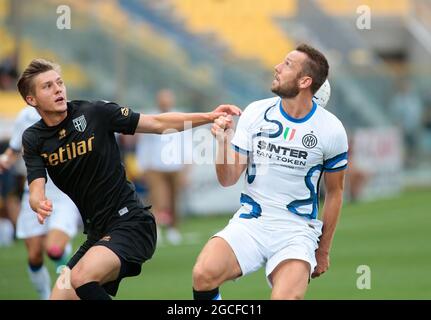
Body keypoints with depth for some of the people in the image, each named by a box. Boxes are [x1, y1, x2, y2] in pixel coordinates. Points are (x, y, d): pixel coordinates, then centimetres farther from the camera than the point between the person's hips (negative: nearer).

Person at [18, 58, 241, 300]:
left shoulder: (94, 113, -7)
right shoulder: (33, 139, 4)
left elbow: (158, 124, -4)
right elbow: (36, 190, -8)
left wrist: (210, 116, -14)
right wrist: (40, 205, -32)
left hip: (131, 222, -6)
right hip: (98, 233, 6)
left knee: (81, 278, -29)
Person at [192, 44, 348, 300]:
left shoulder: (331, 130, -4)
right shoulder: (256, 113, 0)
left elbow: (334, 192, 8)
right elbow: (228, 180, 1)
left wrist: (323, 251, 12)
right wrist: (223, 142, -18)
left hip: (296, 232, -2)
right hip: (250, 222, 2)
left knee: (287, 298, -29)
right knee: (203, 275, -27)